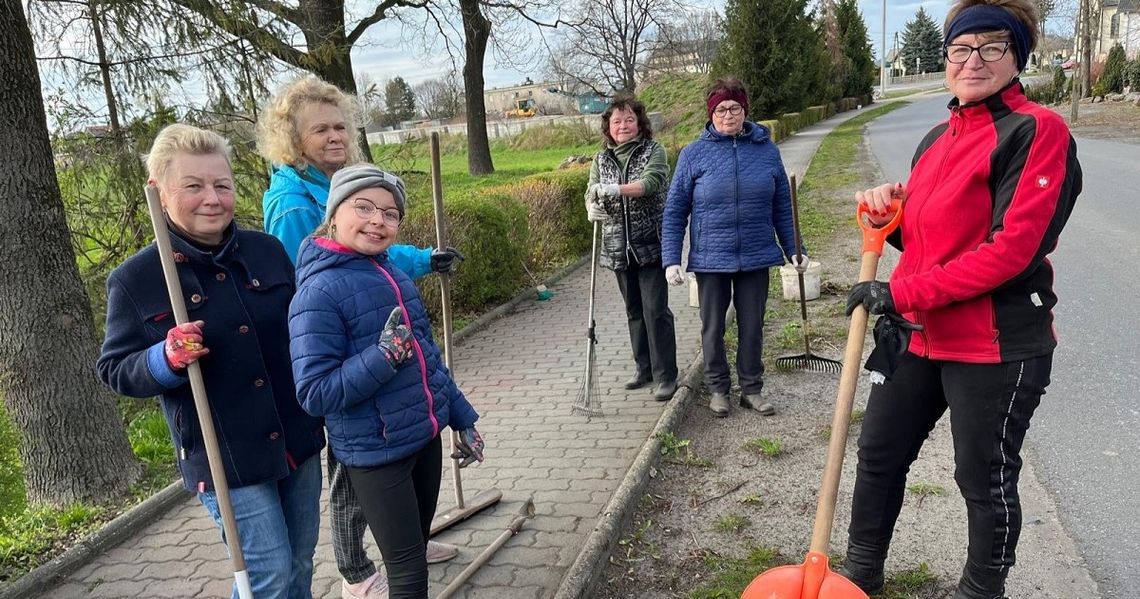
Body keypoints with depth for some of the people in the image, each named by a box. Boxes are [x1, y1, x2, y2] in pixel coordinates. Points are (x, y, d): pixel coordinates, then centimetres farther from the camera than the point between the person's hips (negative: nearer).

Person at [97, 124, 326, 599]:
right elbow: (114, 371, -4)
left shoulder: (268, 250, 1)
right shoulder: (136, 280, -9)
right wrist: (166, 359, -24)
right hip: (224, 458, -4)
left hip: (298, 440, 5)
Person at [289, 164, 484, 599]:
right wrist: (383, 356, -30)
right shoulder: (319, 291, -18)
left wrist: (462, 418, 15)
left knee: (416, 550, 23)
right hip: (376, 452, -7)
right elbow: (314, 394, -21)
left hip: (425, 435, 7)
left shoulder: (395, 276, 4)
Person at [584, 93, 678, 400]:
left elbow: (651, 182, -20)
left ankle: (666, 377, 2)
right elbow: (592, 194, 0)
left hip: (651, 245, -4)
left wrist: (616, 189, -33)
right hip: (619, 248, 5)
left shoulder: (654, 151, -2)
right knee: (634, 311, 14)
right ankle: (644, 369, 27)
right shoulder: (601, 160, 10)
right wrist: (593, 208, -23)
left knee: (656, 311, -6)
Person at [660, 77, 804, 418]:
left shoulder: (767, 150, 1)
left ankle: (751, 389, 27)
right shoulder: (693, 154, -4)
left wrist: (793, 249, 9)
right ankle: (718, 389, 28)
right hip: (710, 259, -1)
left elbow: (781, 206, 9)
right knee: (713, 328, 11)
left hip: (756, 257, 1)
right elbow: (675, 212, -3)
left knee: (752, 326, 11)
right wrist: (671, 259, -8)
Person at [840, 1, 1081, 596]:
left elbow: (1012, 248, -22)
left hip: (996, 344, -7)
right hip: (919, 333, 8)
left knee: (985, 479, 9)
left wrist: (902, 291, -21)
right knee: (878, 453, 16)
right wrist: (890, 211, -1)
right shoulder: (937, 139, 12)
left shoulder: (1037, 130, -12)